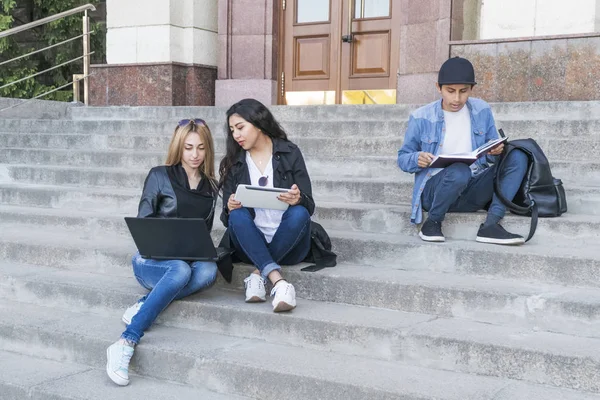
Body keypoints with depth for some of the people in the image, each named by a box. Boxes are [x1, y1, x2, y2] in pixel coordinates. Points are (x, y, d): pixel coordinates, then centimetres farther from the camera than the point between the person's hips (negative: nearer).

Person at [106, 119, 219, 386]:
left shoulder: (211, 187, 14)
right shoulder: (160, 176, 2)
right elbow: (142, 223, 0)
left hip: (190, 260, 3)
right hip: (153, 259, -3)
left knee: (208, 271, -34)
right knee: (181, 271, -39)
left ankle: (144, 306, -26)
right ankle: (125, 344, -39)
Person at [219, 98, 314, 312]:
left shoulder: (290, 153, 2)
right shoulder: (233, 163, 7)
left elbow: (309, 206, -2)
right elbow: (227, 218, 4)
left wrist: (298, 199, -26)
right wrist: (230, 208, -21)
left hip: (289, 245, -1)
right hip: (251, 245, 1)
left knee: (299, 213, -31)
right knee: (238, 215, -29)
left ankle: (259, 274, -25)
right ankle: (278, 282, -44)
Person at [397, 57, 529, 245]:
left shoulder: (482, 111, 6)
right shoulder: (421, 118, -4)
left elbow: (492, 154, 12)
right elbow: (402, 158, 5)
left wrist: (495, 152, -13)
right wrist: (417, 159, -19)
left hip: (472, 191, 4)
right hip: (435, 190, -4)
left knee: (517, 157, -16)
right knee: (459, 171, -38)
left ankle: (490, 225, -26)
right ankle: (432, 223, -12)